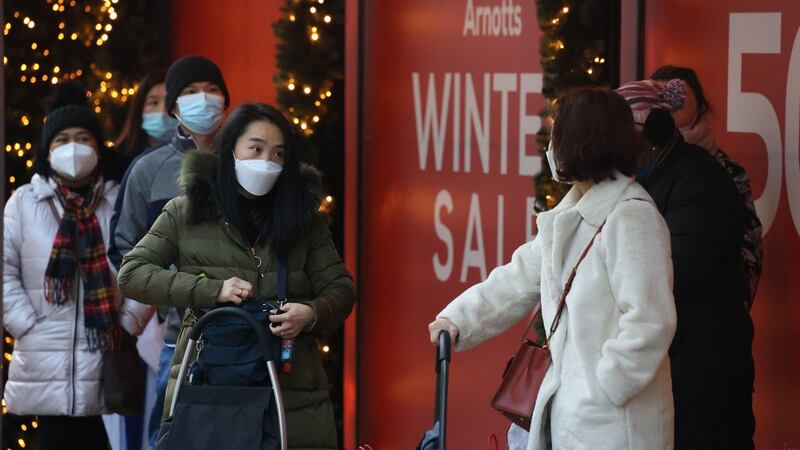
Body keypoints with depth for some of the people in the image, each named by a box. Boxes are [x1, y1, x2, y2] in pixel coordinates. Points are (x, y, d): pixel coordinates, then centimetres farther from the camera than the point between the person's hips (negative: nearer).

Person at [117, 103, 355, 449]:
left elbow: (340, 290, 12)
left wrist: (312, 314, -12)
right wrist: (212, 290, -9)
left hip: (292, 390, 2)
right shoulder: (186, 212, 8)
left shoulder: (301, 215, 13)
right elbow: (132, 273, 3)